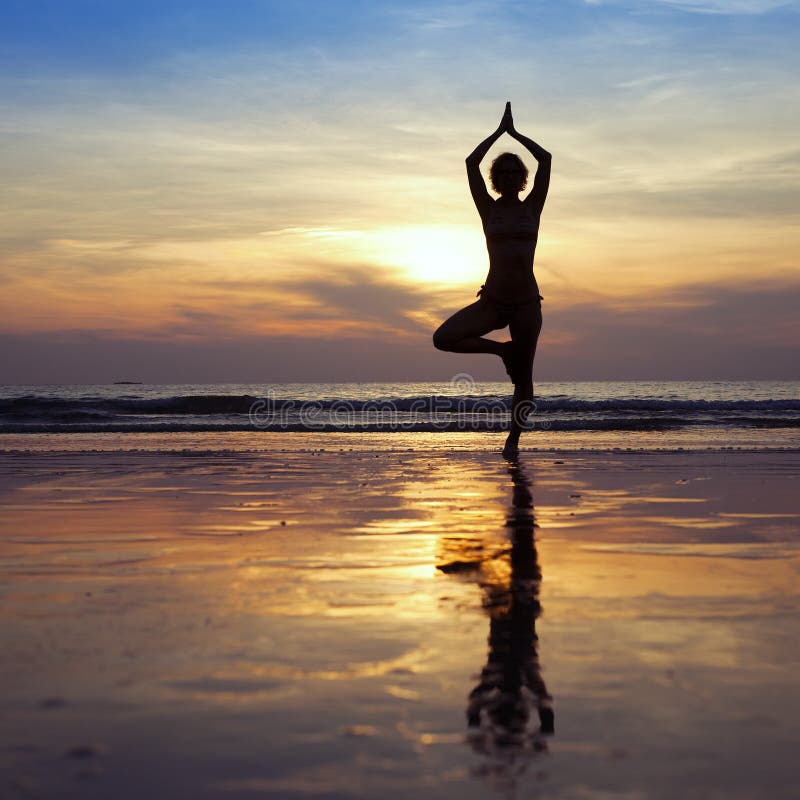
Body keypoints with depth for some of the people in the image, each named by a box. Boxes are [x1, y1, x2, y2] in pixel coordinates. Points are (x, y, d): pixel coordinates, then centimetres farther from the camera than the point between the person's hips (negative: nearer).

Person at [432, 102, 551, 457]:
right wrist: (499, 130, 4)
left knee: (523, 377, 4)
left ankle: (514, 438, 21)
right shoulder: (488, 208, 6)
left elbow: (545, 159, -1)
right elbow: (471, 162, -2)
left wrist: (514, 132, 7)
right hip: (492, 301, 0)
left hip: (527, 302, 0)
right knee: (443, 338, -19)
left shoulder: (533, 207, 6)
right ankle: (501, 349, 3)